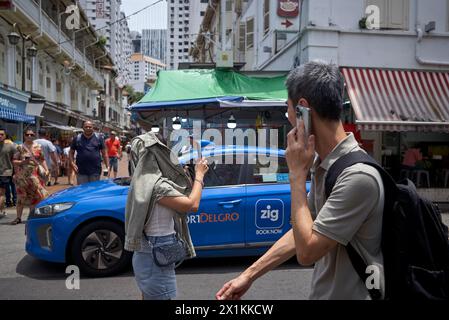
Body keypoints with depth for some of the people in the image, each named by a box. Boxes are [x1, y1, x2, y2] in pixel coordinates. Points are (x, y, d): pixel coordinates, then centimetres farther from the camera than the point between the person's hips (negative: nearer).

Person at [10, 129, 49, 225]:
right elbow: (14, 161, 2)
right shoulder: (20, 148, 2)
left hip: (34, 175, 1)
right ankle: (18, 217, 12)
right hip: (22, 176, 0)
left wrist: (46, 170, -4)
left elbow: (42, 160, 8)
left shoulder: (38, 147, 6)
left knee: (33, 195, 3)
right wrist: (22, 162, -16)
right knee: (21, 196, 4)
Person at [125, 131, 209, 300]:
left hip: (148, 253, 9)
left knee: (149, 296, 22)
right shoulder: (155, 184, -24)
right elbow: (192, 204, -22)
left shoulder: (144, 180, 4)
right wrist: (199, 175, -10)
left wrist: (196, 175, 6)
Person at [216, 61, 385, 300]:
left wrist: (297, 174, -19)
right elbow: (303, 232, 7)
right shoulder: (322, 163, 0)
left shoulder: (358, 176, -27)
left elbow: (306, 251, -23)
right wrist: (249, 275, 6)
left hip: (352, 294, -7)